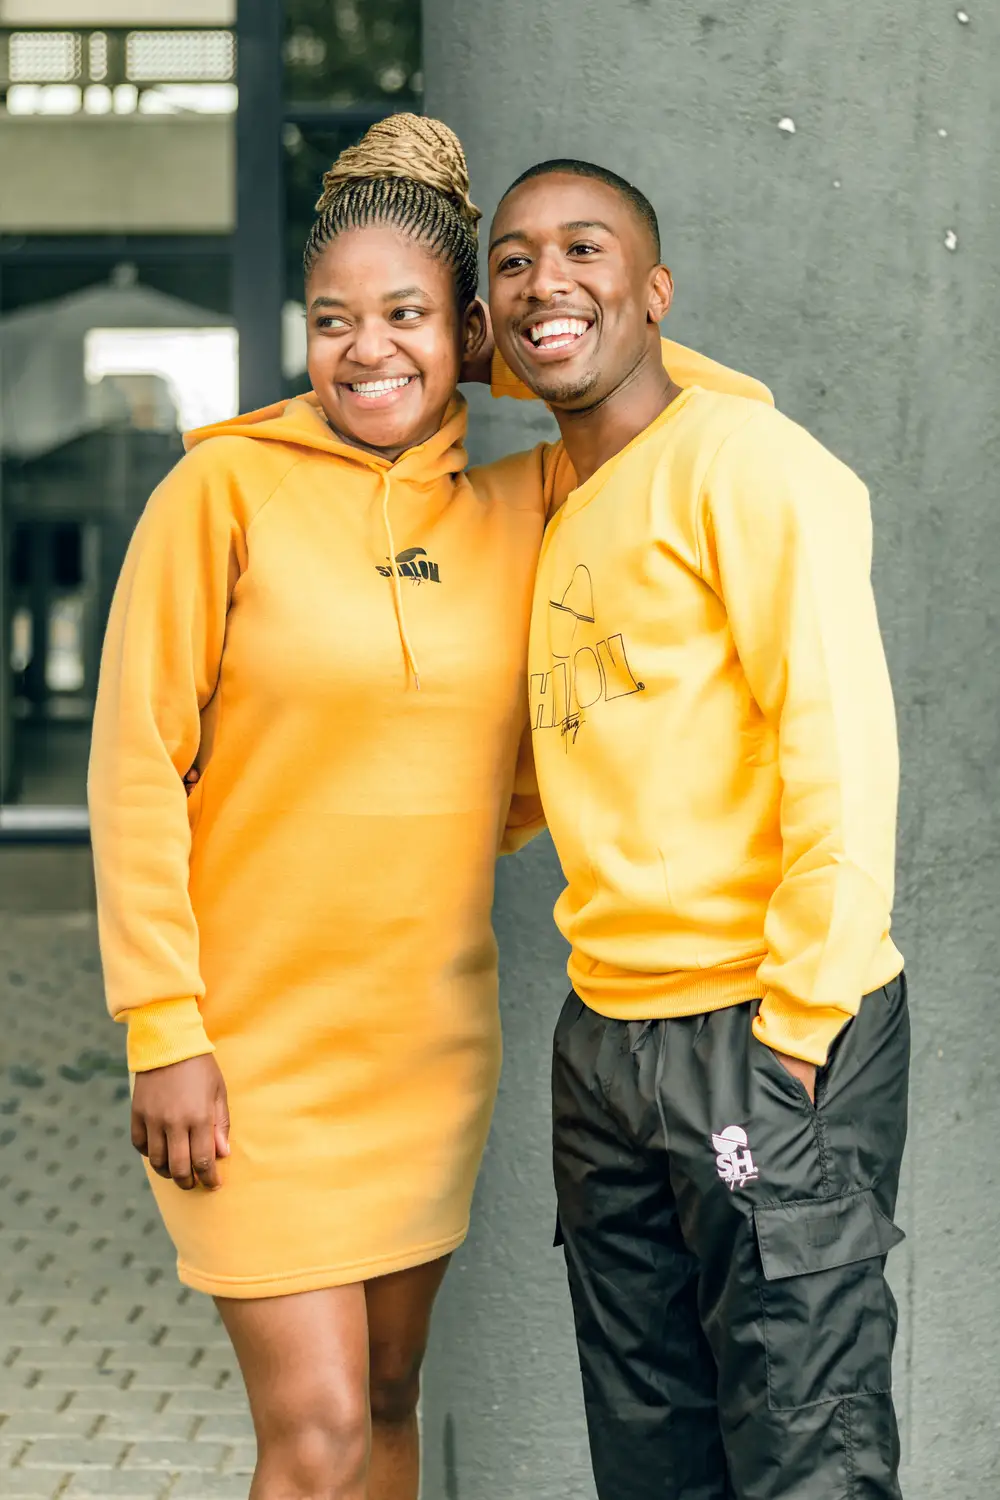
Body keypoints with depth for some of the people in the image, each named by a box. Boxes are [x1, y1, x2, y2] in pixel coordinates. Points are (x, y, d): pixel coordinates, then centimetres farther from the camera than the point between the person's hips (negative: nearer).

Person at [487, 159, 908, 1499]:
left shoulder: (741, 458, -9)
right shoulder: (562, 511, 15)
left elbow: (841, 742, -16)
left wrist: (794, 1030, -16)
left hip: (766, 1034, -8)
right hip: (606, 1039, 8)